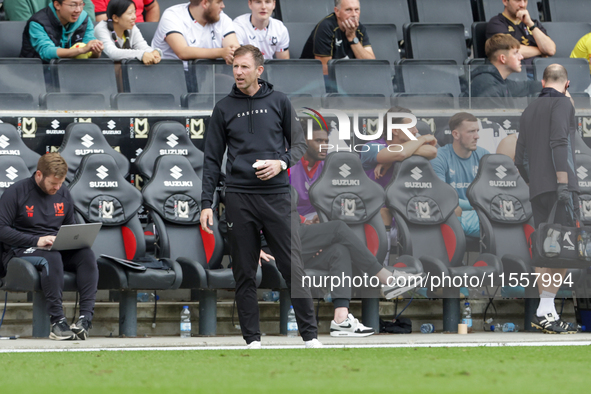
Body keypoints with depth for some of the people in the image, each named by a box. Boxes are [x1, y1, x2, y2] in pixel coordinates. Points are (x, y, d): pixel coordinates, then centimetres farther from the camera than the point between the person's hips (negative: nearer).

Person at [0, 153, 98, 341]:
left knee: (87, 255, -25)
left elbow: (70, 226, 24)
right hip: (20, 251, -6)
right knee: (51, 258, -39)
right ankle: (57, 321, -42)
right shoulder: (17, 192, -5)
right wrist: (36, 241, -20)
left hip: (58, 249, 6)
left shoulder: (63, 194, 13)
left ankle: (85, 318, -36)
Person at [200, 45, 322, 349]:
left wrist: (282, 163, -10)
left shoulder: (279, 102, 7)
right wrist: (206, 203, 3)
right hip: (239, 200, 1)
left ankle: (310, 335, 0)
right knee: (244, 273, 3)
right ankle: (252, 338, 9)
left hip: (277, 196, -1)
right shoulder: (224, 109, 9)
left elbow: (299, 143, 11)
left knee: (293, 267, -5)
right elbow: (212, 159, 10)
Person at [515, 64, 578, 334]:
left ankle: (548, 312, 4)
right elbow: (559, 143, -17)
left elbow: (520, 160, 20)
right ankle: (545, 310, -19)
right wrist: (563, 185, -21)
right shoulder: (562, 103, -3)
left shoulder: (528, 112, 19)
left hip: (538, 191, 8)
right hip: (559, 187, -8)